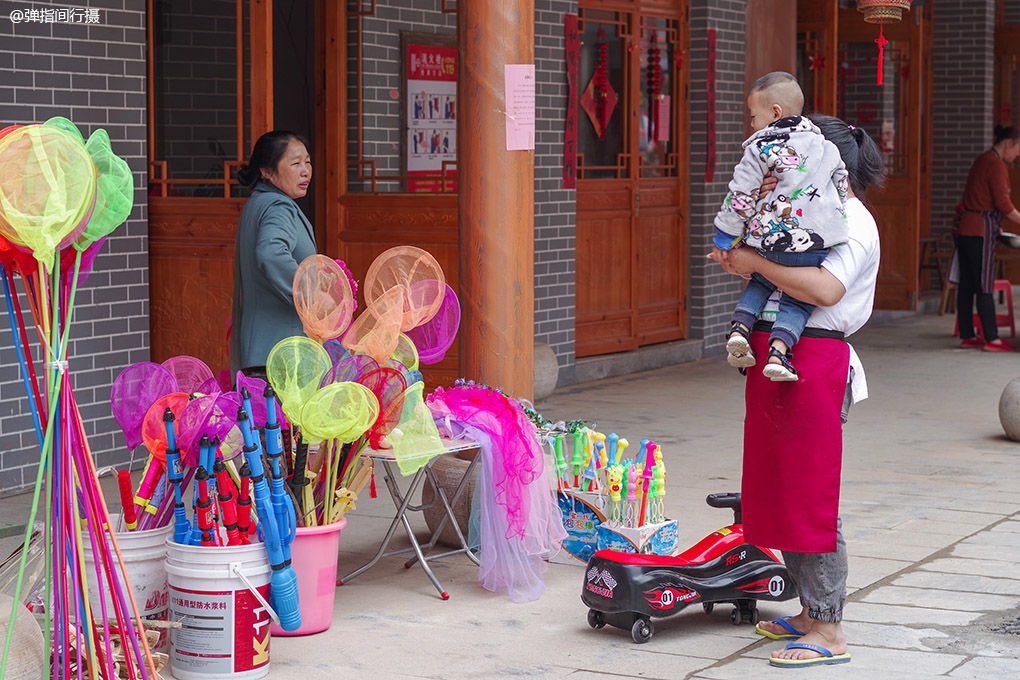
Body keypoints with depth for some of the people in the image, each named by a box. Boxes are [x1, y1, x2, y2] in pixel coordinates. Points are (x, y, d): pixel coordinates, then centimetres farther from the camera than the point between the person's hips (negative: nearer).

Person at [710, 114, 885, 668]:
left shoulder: (853, 222, -10)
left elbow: (825, 290, -26)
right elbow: (786, 278, 26)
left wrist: (756, 263, -20)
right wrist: (740, 261, 6)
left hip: (815, 363, -10)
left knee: (811, 499, -7)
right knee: (778, 492, 13)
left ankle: (829, 632, -2)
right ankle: (811, 612, 23)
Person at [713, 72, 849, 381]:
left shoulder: (759, 149, 0)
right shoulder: (826, 147, 13)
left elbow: (740, 198, -1)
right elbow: (842, 188, 21)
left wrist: (724, 239, 8)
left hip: (768, 242, -1)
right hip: (814, 245, 1)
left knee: (760, 283, 26)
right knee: (798, 300, 10)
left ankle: (740, 326, 3)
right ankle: (778, 353, -11)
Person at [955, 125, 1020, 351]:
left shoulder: (982, 160, 18)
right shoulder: (997, 165, -12)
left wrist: (994, 225, 22)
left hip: (963, 228, 9)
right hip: (980, 231, -9)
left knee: (966, 284, 9)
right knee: (985, 287, -7)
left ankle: (967, 336, 12)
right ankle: (991, 339, -5)